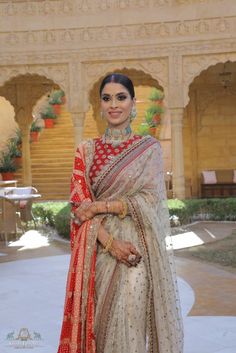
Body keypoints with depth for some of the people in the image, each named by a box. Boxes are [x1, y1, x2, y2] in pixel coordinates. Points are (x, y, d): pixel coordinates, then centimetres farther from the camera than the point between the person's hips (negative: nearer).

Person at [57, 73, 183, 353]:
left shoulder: (150, 148, 2)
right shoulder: (86, 150, 7)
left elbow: (151, 200, -6)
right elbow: (79, 203, -1)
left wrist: (99, 206, -11)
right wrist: (110, 242, -14)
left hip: (138, 248, -2)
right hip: (98, 250, 2)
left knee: (132, 321, -3)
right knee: (100, 323, 5)